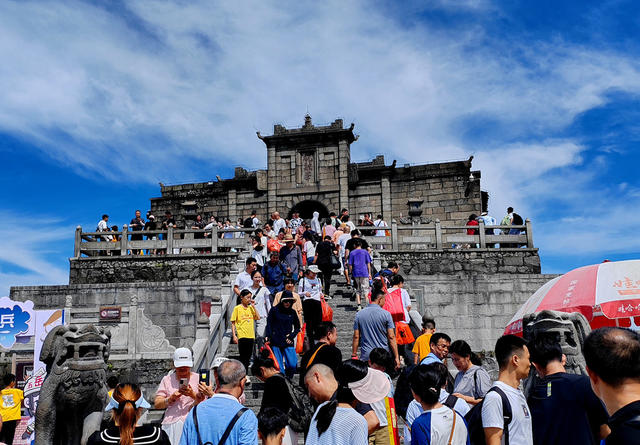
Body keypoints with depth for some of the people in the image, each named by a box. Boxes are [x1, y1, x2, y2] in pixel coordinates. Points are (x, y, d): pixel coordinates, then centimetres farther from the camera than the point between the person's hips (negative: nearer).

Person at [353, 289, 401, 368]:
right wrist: (396, 357, -3)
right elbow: (391, 337, -7)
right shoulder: (386, 314, -5)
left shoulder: (359, 314, 3)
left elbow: (356, 337, 3)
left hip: (366, 356, 2)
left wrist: (354, 355, 10)